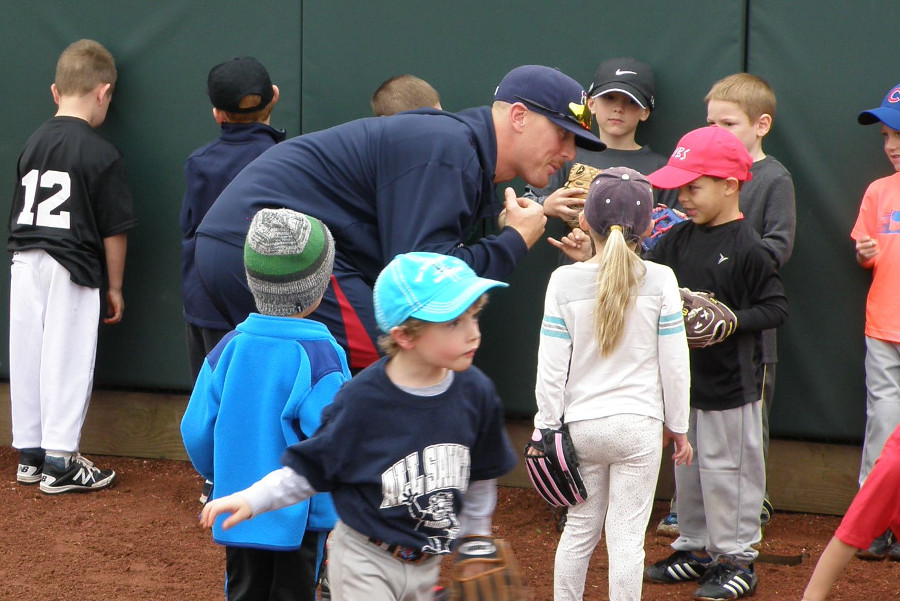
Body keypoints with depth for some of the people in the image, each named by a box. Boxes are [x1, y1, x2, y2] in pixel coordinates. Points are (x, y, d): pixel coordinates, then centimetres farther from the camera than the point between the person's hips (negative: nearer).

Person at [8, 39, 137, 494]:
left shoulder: (33, 143, 8)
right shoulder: (102, 154, -9)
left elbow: (21, 214, 13)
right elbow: (114, 230, -7)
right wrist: (114, 287, 3)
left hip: (23, 263, 6)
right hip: (71, 267, -6)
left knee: (27, 358, 11)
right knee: (66, 362, 0)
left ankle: (30, 455, 20)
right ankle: (59, 463, 3)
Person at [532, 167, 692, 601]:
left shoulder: (565, 281, -6)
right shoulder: (660, 281, -7)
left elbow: (551, 366, -6)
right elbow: (674, 364, -3)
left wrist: (546, 428, 3)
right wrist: (677, 426, 7)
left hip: (581, 425, 1)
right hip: (639, 424, -1)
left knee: (579, 529, 15)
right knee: (627, 534, 2)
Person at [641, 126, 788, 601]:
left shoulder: (747, 249, -14)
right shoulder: (679, 239, 6)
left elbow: (776, 308, -12)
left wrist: (733, 320, -25)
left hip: (729, 380, -7)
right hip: (682, 376, 7)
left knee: (727, 469, 0)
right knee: (687, 467, 16)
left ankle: (736, 559, 11)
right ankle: (695, 548, 30)